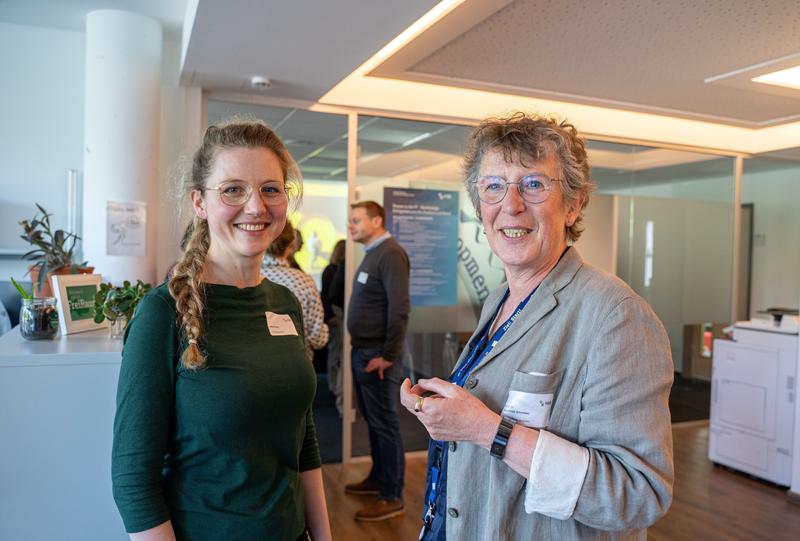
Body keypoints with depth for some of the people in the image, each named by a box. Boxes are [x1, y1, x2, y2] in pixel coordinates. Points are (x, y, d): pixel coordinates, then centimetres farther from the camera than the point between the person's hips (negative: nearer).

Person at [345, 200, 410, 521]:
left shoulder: (390, 254, -16)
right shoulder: (372, 254, 14)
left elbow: (399, 309, -22)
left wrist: (388, 356, -21)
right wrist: (358, 345, 14)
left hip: (377, 354, -9)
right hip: (362, 351, 9)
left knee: (385, 424, 0)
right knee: (372, 420, 18)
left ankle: (392, 497, 11)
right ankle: (378, 478, 33)